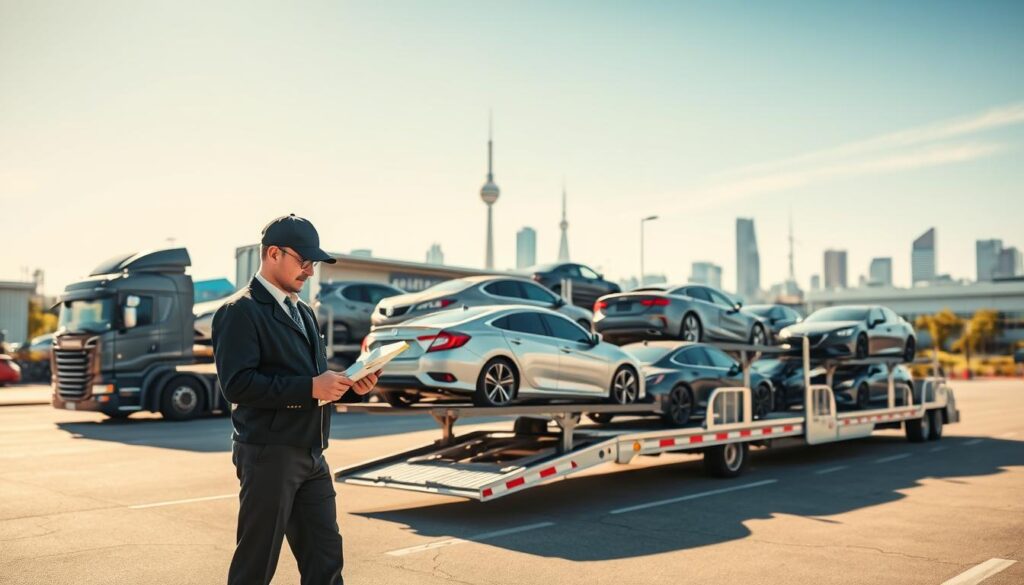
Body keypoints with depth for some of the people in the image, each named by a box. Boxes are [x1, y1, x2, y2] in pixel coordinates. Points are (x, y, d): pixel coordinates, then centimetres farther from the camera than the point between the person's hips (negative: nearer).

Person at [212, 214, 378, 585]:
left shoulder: (304, 312, 17)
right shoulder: (240, 311, -9)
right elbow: (236, 384, -21)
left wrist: (351, 387, 0)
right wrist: (310, 387, -23)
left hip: (311, 456, 8)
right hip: (268, 455, -8)